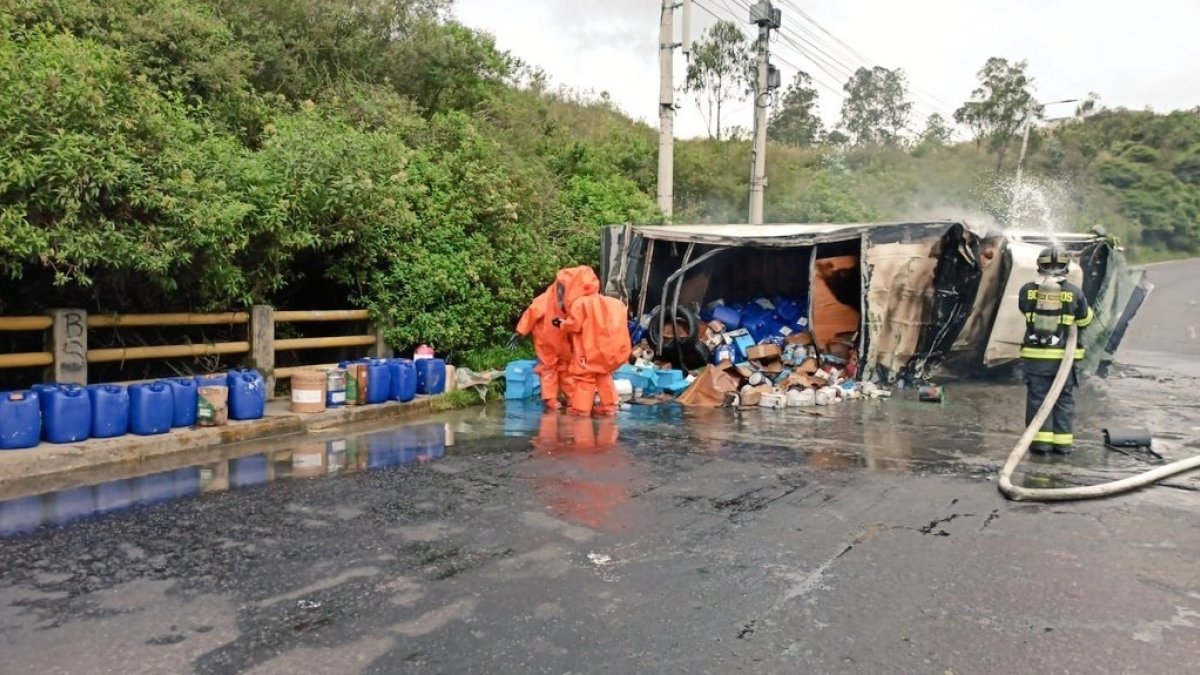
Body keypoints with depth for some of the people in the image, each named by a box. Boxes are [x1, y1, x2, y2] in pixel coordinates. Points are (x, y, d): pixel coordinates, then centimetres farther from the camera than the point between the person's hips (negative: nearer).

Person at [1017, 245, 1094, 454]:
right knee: (1064, 399, 10)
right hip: (1064, 356, 0)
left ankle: (1040, 440, 6)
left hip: (1035, 355, 0)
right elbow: (1084, 320, 8)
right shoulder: (1074, 292, -5)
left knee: (1037, 398, 6)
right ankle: (1063, 441, 14)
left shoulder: (1028, 290, -5)